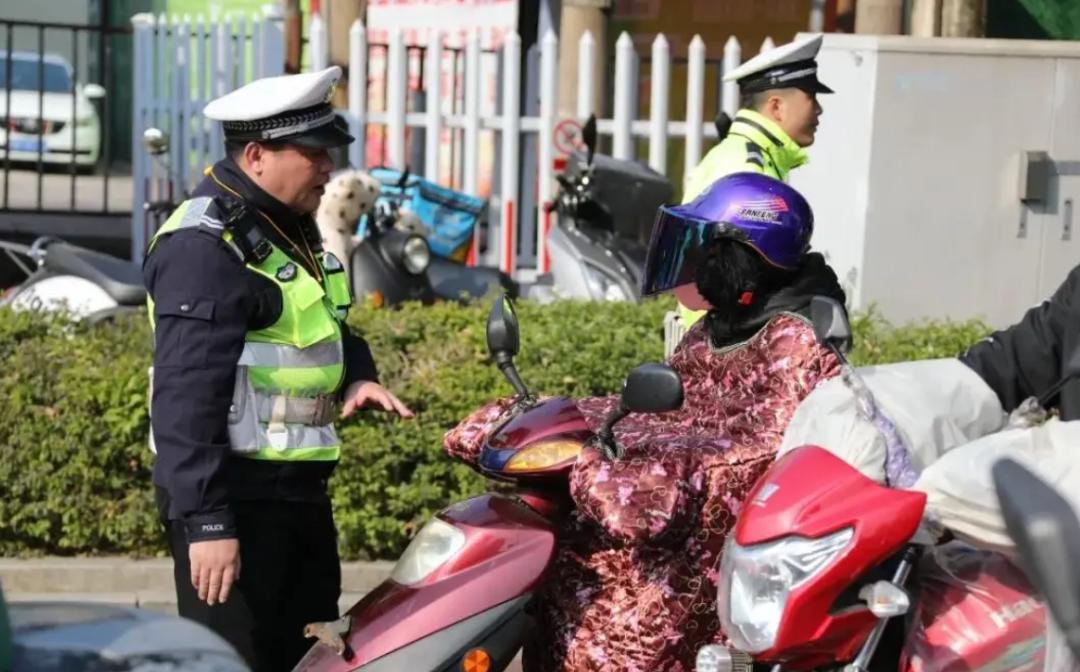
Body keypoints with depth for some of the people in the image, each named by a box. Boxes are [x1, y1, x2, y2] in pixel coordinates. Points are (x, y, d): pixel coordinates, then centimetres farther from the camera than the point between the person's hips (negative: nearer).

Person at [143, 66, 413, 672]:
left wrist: (358, 375, 4)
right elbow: (186, 395, -23)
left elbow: (327, 326, 28)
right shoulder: (206, 245, -18)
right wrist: (206, 522, -27)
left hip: (297, 487, 10)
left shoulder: (291, 226, 14)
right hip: (232, 495, -10)